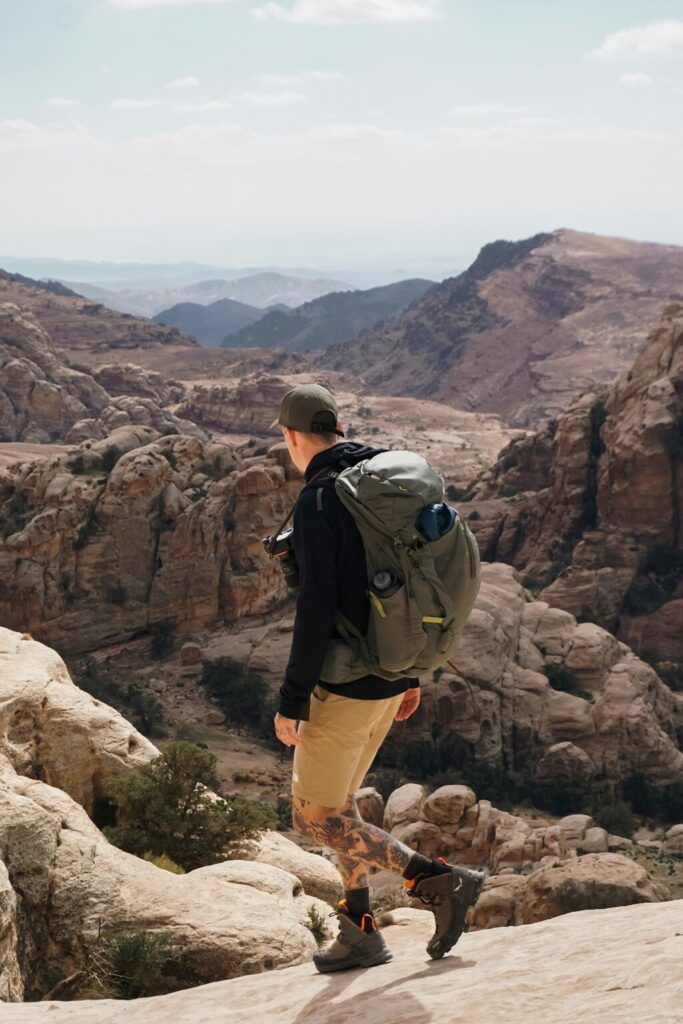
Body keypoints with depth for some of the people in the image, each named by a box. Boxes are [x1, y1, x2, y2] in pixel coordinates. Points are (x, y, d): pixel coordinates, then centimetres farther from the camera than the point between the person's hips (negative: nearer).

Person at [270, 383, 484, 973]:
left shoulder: (319, 503, -18)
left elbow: (316, 610, -23)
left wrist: (292, 699, -17)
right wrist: (412, 674, 21)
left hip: (346, 686, -9)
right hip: (391, 677, 9)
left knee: (315, 817, 3)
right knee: (339, 799, 20)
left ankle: (439, 879, -4)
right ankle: (359, 931, 25)